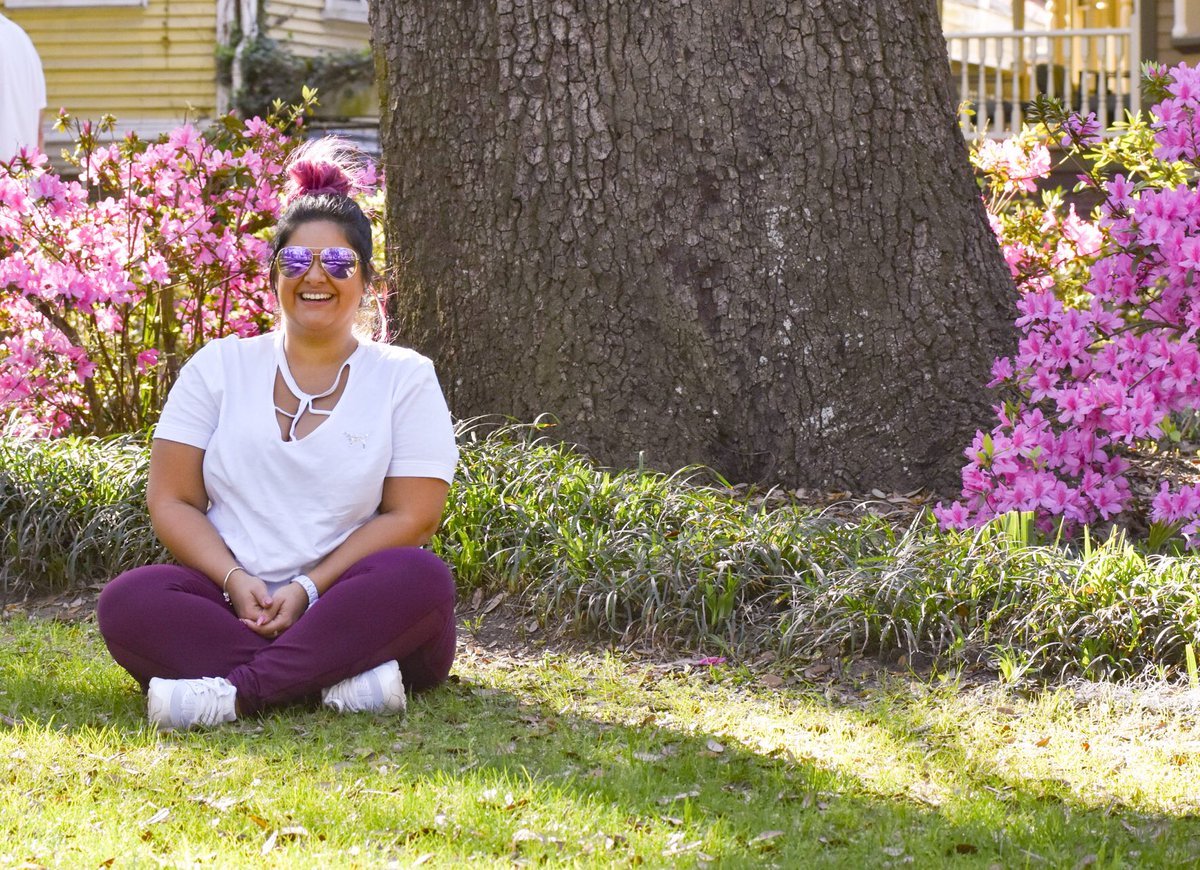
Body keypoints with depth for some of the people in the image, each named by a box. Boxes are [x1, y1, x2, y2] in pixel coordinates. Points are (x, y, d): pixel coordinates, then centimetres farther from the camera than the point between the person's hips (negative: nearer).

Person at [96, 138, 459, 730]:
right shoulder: (219, 368, 14)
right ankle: (340, 680, -36)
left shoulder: (406, 378, 8)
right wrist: (236, 581, -11)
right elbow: (171, 500, 7)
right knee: (127, 602, -28)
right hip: (233, 608, 1)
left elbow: (412, 516, -1)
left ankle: (235, 692, -36)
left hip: (352, 611, -1)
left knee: (421, 579, -34)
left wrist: (309, 589, -13)